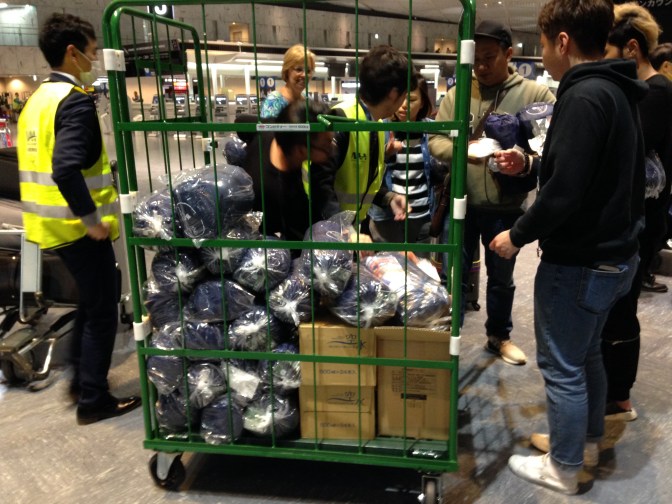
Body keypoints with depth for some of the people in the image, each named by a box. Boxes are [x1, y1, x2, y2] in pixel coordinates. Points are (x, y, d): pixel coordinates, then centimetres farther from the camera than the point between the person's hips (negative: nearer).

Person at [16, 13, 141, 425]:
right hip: (79, 226, -9)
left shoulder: (39, 98, 12)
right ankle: (94, 400, 15)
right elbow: (67, 167, -30)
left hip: (53, 222, 9)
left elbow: (40, 161, 17)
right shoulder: (76, 100, -17)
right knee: (102, 309, 4)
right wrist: (92, 218, -22)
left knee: (92, 298, 23)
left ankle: (81, 378, 35)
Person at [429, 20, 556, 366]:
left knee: (501, 278, 17)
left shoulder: (536, 94, -3)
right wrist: (458, 149, -23)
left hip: (507, 206, 0)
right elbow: (435, 141, -3)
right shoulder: (456, 94, 1)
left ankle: (499, 336, 37)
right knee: (454, 274, 9)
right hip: (462, 203, 1)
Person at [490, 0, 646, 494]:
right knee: (587, 354, 24)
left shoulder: (584, 96, -21)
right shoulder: (618, 91, 9)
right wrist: (534, 162, 15)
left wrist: (518, 235, -13)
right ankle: (589, 441, 42)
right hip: (613, 253, 10)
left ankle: (563, 468, 24)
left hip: (578, 262, -10)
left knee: (562, 367, 6)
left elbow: (565, 190, -27)